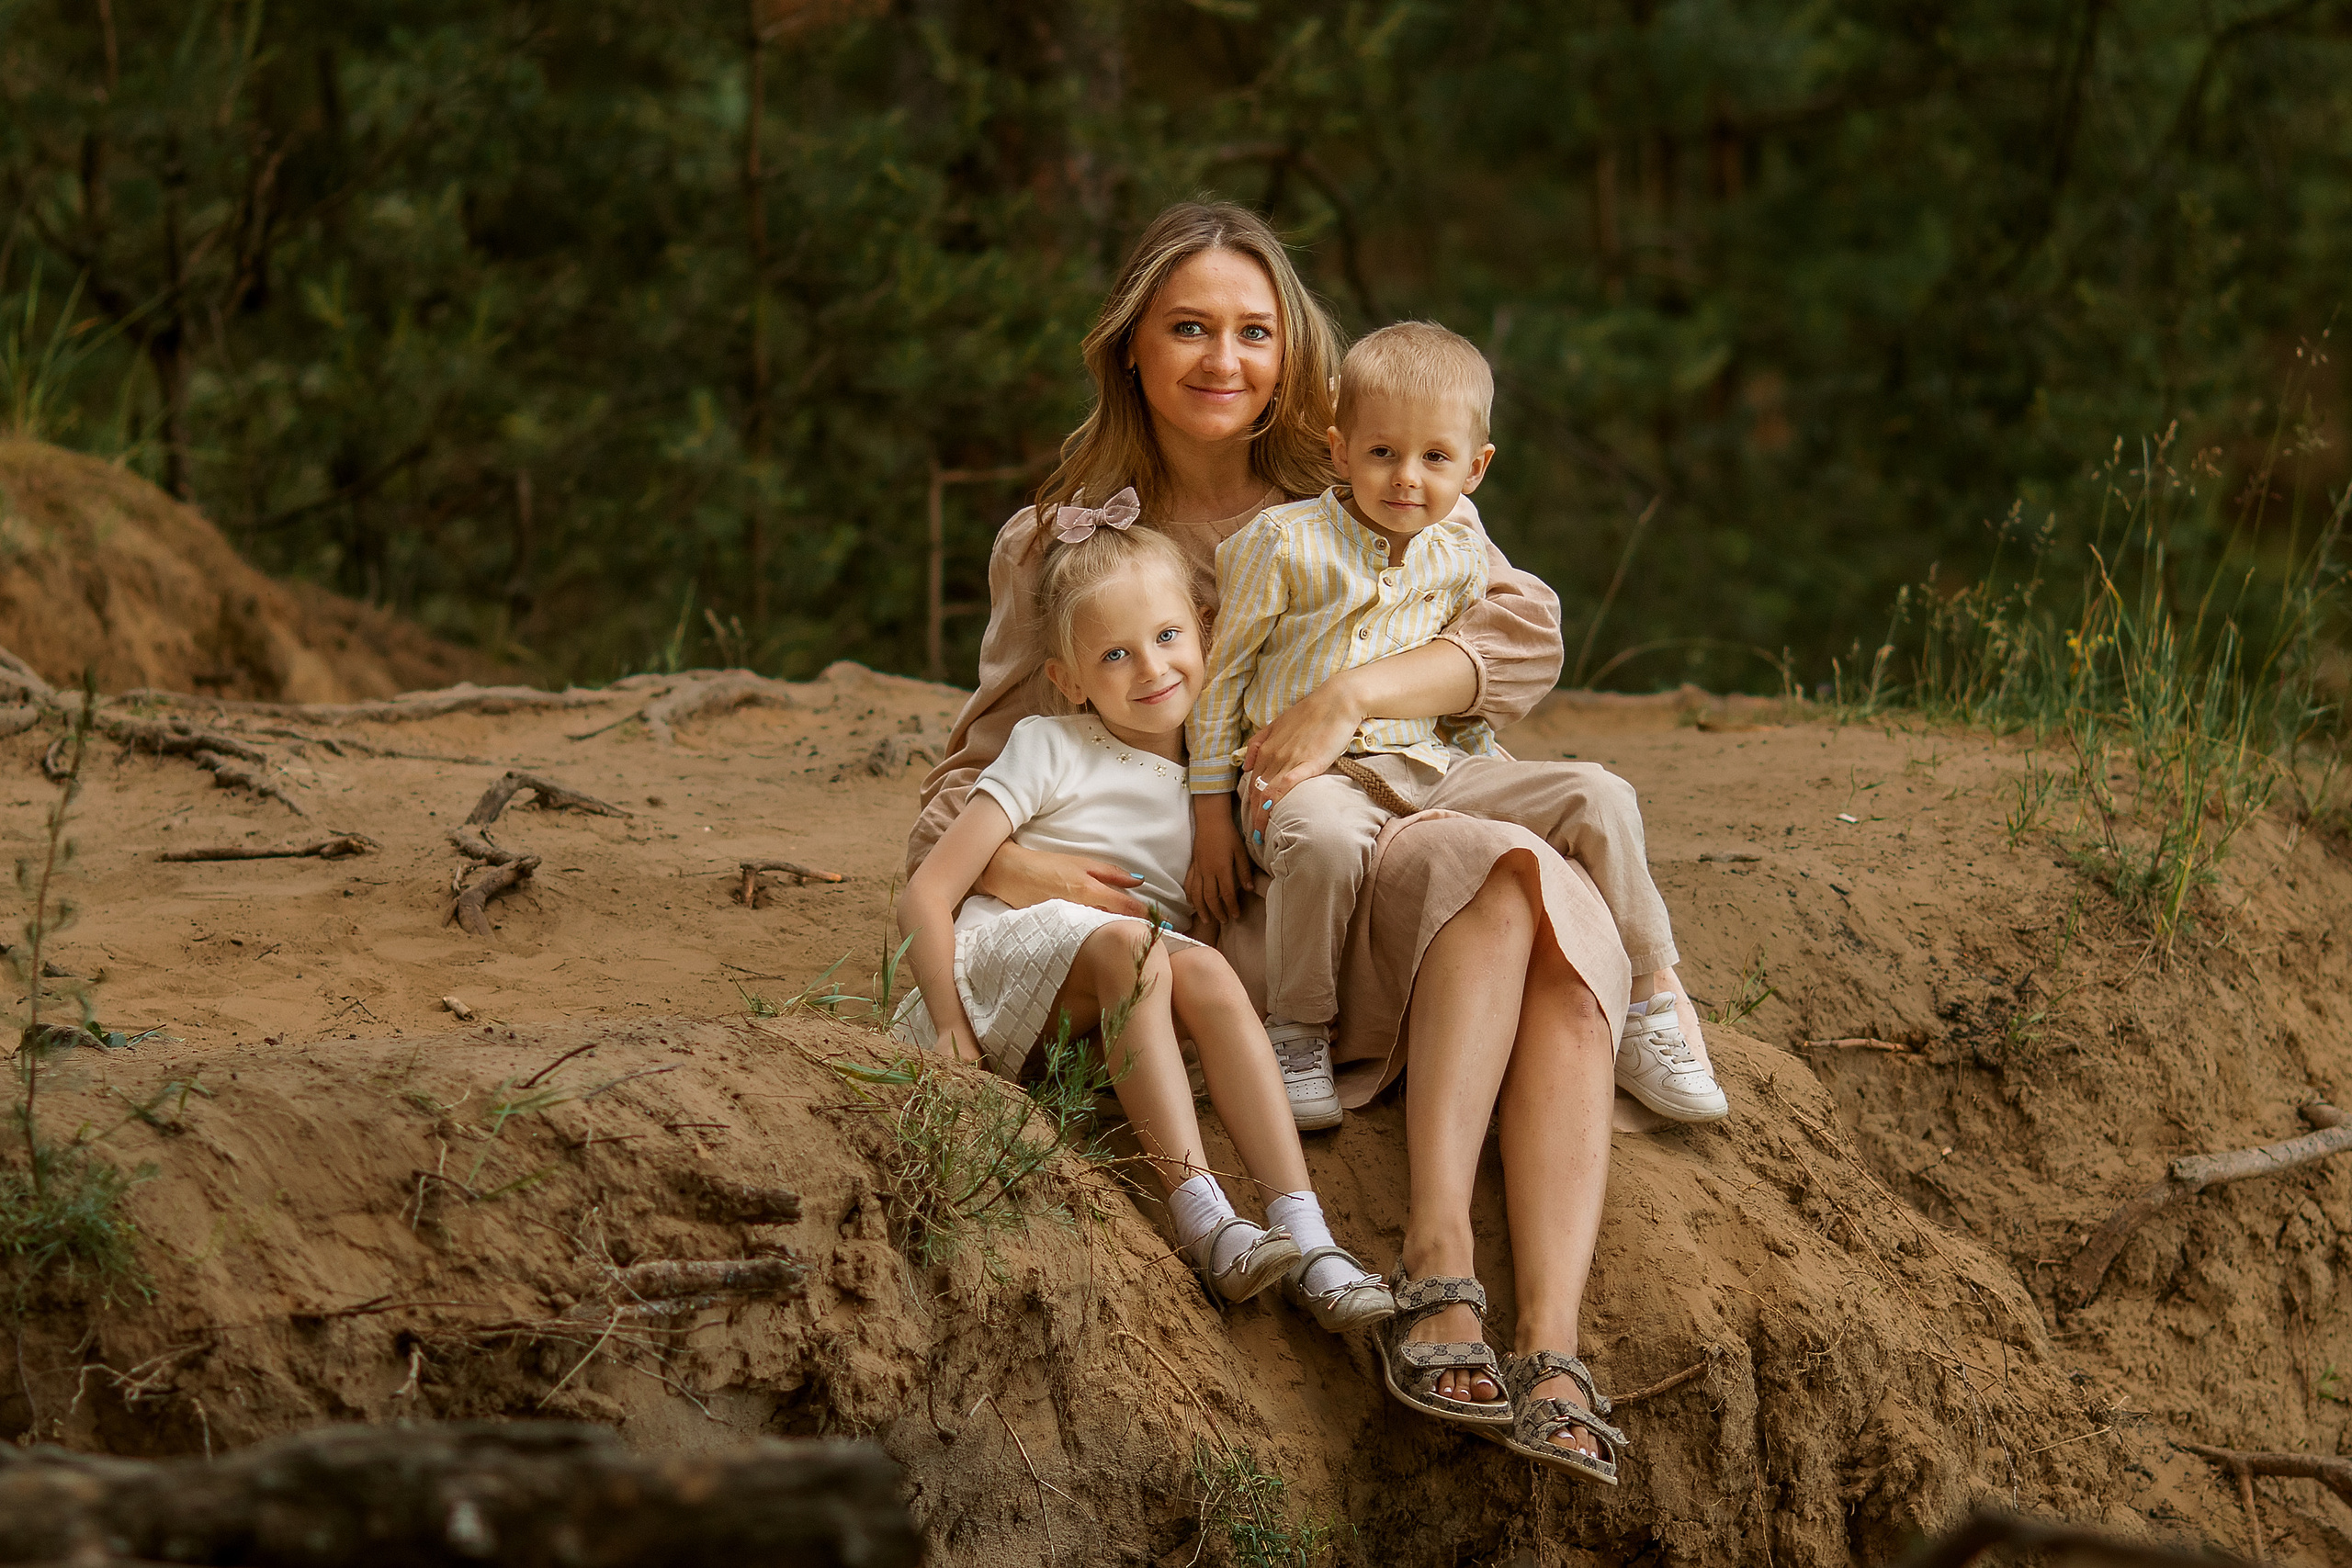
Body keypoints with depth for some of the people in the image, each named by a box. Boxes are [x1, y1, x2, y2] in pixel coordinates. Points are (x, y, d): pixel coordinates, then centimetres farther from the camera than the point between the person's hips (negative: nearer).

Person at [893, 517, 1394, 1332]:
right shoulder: (1051, 752, 1)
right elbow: (926, 895, -6)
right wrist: (951, 1028, -16)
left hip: (1102, 1020, 4)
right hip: (993, 961, -4)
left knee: (1205, 968, -28)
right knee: (1126, 944, -34)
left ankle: (1304, 1236, -37)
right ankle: (1199, 1218, -40)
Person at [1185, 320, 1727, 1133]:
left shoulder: (1460, 555, 9)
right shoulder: (1284, 543, -5)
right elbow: (1221, 673, 1)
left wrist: (1481, 760, 11)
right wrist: (1213, 810, -1)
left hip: (1432, 766, 5)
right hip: (1311, 772, -5)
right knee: (1326, 837, -42)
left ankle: (1649, 1018, -5)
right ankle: (1296, 1036, -23)